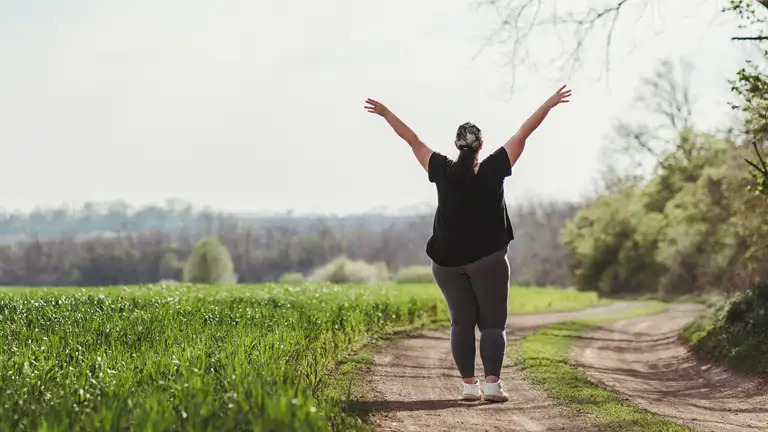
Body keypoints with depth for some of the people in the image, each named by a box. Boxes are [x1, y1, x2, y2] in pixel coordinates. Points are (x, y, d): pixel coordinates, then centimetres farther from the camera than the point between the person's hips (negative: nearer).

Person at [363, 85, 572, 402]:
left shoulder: (443, 171, -2)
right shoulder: (493, 170, -5)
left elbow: (413, 141, 6)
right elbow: (522, 136, 0)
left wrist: (385, 113, 14)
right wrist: (549, 104, 6)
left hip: (447, 260, 2)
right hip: (488, 258, -2)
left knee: (461, 321, 8)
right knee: (492, 322, 2)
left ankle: (468, 384, 2)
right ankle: (493, 384, -11)